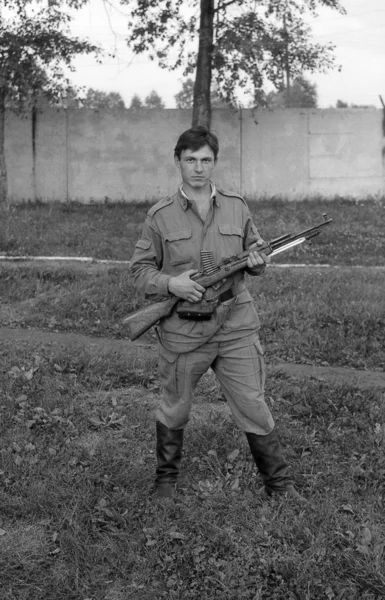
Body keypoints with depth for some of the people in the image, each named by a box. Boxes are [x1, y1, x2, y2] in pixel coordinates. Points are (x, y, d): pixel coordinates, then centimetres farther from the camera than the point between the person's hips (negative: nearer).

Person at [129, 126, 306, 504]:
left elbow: (256, 252, 17)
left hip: (235, 327, 1)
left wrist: (256, 261, -7)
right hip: (182, 331, -1)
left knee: (254, 408, 5)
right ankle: (166, 481, 35)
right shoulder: (160, 216, -1)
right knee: (174, 410, 14)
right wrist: (169, 283, -16)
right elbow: (140, 270, 3)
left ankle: (279, 485, 20)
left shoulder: (236, 208, 6)